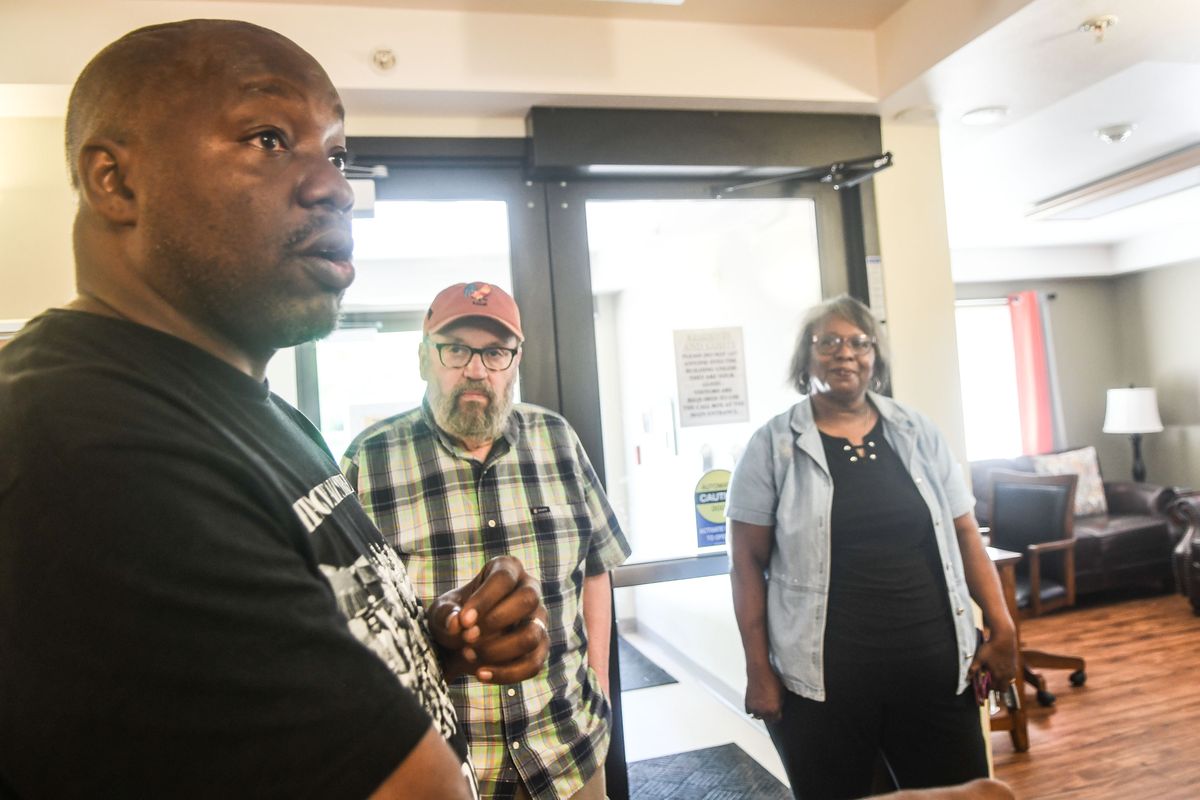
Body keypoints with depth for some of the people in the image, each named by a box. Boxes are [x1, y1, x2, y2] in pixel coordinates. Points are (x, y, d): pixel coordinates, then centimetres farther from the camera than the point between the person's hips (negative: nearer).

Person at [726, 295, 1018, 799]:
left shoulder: (917, 434, 6)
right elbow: (748, 562, -4)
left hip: (933, 665, 3)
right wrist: (758, 669, -7)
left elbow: (964, 536, 11)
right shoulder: (773, 445, -4)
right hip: (822, 675, -3)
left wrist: (1002, 627, 4)